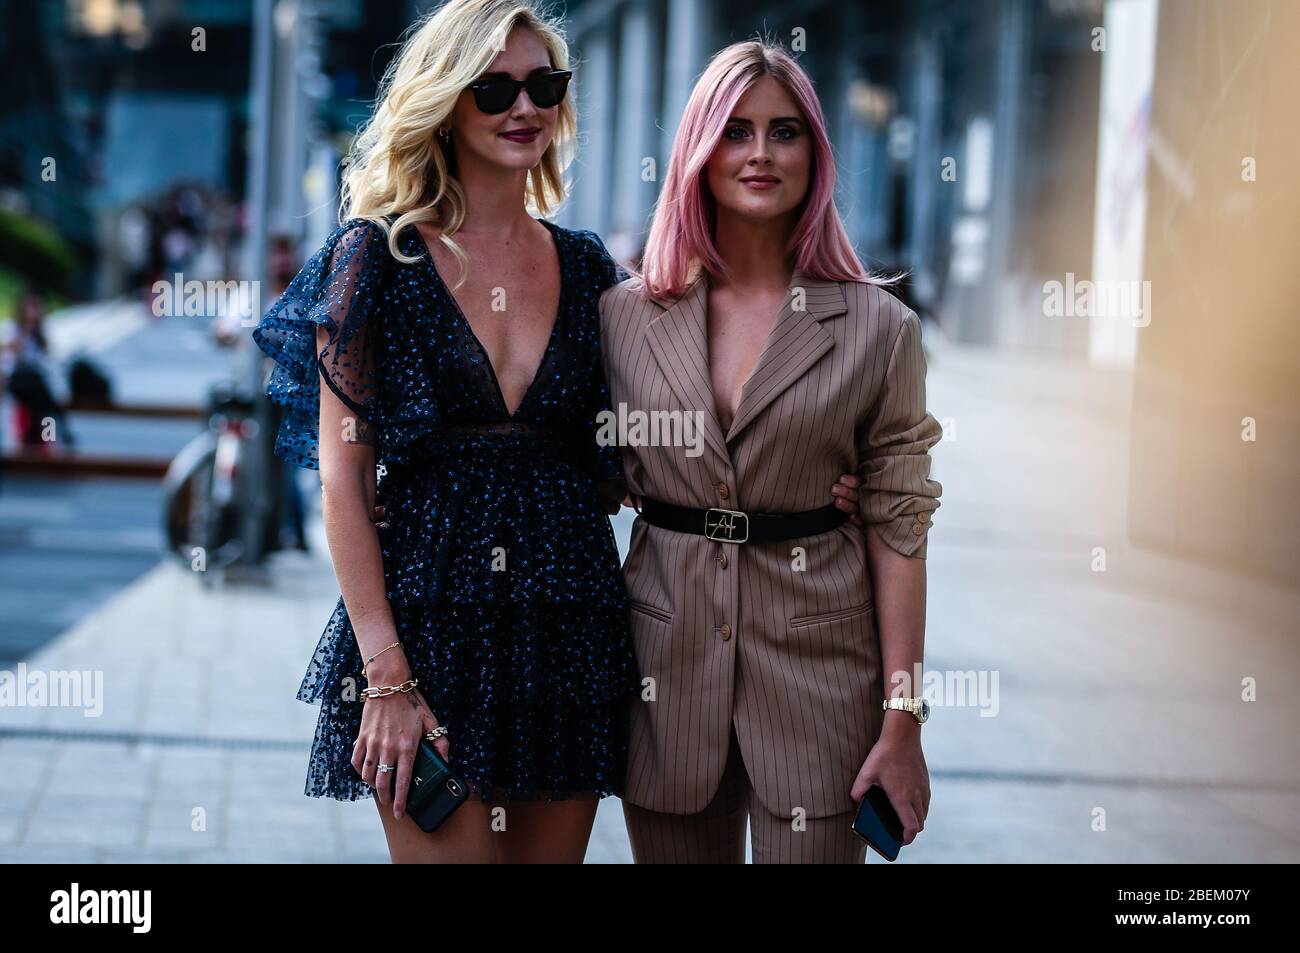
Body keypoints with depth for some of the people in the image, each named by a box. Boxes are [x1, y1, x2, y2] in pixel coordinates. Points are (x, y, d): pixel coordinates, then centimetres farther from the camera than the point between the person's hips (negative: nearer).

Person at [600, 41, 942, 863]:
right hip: (664, 659, 2)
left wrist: (903, 723, -6)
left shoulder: (878, 328, -2)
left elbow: (897, 525, -2)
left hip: (815, 663, -2)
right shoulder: (627, 314, 4)